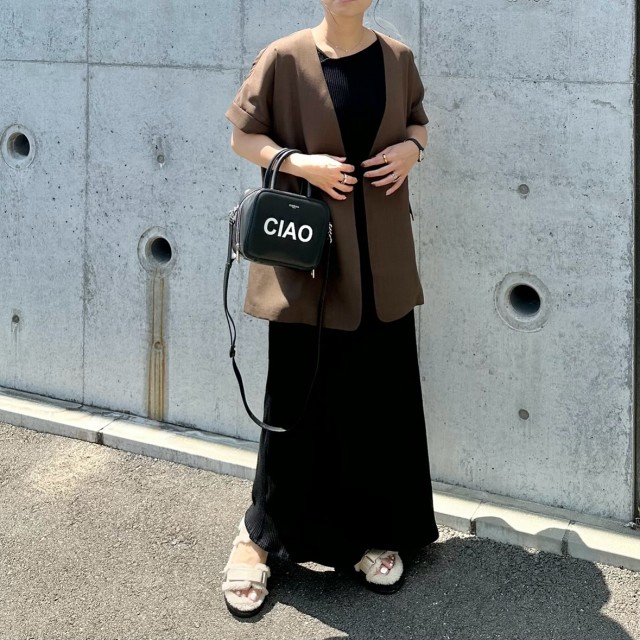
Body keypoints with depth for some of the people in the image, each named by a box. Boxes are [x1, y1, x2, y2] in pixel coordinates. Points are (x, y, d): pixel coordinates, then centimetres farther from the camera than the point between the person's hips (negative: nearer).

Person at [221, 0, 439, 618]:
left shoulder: (397, 59, 5)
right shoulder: (285, 58, -5)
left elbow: (417, 123, 18)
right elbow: (243, 137, 0)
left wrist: (410, 148, -4)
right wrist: (298, 162, -17)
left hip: (381, 260, 4)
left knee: (382, 395, 7)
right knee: (297, 397, 0)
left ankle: (375, 533, 21)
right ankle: (260, 532, 16)